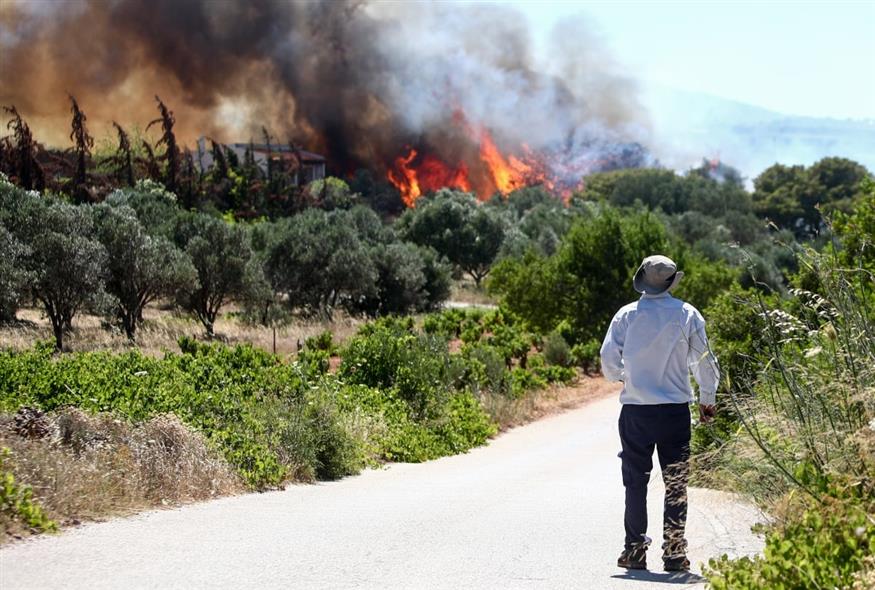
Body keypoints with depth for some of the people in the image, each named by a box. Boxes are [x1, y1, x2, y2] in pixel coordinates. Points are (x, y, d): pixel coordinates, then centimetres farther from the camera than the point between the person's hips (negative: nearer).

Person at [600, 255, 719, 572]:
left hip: (635, 409, 0)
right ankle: (674, 552, 3)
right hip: (675, 409, 0)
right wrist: (707, 400, 16)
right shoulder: (687, 314, -2)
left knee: (635, 482, 8)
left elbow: (608, 359, -3)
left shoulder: (626, 315, -2)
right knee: (676, 484, 5)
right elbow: (704, 360, 2)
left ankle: (635, 550, 8)